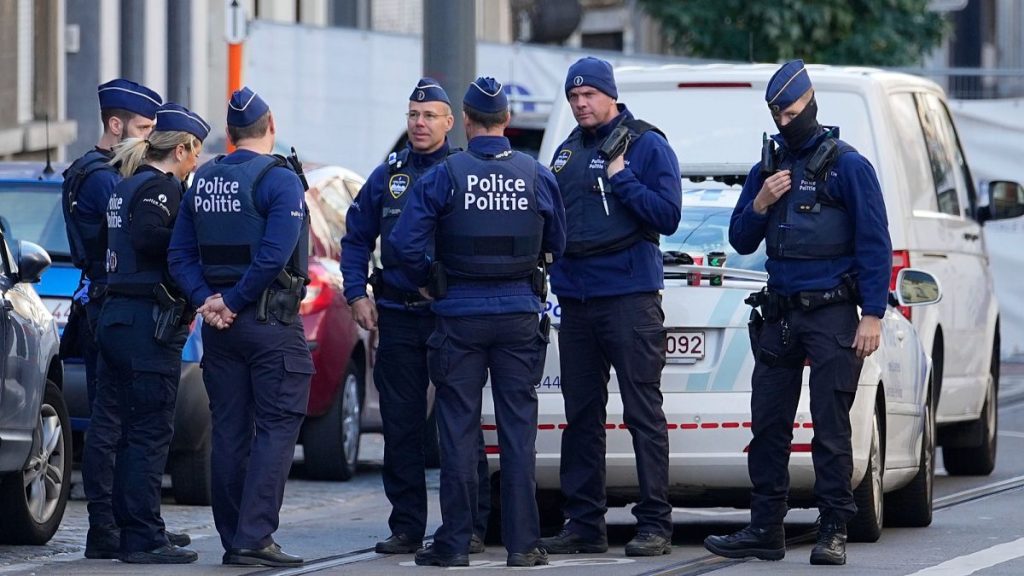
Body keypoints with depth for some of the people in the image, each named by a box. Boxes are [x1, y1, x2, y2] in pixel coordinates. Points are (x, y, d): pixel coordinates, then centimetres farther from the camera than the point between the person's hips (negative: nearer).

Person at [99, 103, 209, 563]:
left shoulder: (127, 184, 18)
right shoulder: (160, 186, -11)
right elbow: (148, 236, -27)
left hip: (117, 316, 10)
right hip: (148, 320, -10)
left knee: (134, 433, 14)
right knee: (151, 433, -7)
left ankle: (130, 530, 17)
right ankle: (144, 539, -8)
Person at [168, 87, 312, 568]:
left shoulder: (202, 181, 10)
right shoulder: (279, 180, -11)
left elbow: (180, 253, 6)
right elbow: (275, 255, -20)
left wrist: (207, 301, -3)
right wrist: (233, 302, -12)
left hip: (220, 325, 6)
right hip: (270, 319, -6)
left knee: (229, 431, 9)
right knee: (277, 427, -4)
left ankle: (232, 540, 10)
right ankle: (255, 537, -12)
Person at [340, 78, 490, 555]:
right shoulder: (387, 176, 11)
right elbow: (356, 239, 16)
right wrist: (357, 294, 4)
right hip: (397, 315, 4)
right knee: (400, 424, 5)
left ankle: (471, 526, 2)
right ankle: (406, 528, 11)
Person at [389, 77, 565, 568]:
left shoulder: (445, 176, -7)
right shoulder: (536, 175, 0)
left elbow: (406, 242, -11)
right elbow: (558, 245, 10)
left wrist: (426, 283, 7)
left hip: (461, 313, -2)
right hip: (519, 313, 2)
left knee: (458, 429, 3)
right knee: (518, 427, 4)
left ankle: (454, 542, 3)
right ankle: (522, 542, 3)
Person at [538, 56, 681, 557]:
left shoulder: (646, 146, -3)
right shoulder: (567, 152, 16)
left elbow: (667, 215, -10)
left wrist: (622, 178, -15)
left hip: (629, 296, -7)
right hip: (576, 299, 7)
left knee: (643, 413, -5)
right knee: (580, 416, 9)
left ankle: (654, 524, -4)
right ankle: (583, 524, 14)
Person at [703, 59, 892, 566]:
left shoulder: (846, 165, -3)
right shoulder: (767, 169, 14)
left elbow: (874, 243, -7)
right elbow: (742, 241, 18)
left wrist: (872, 315, -13)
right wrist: (759, 204, -3)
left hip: (831, 314, -6)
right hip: (778, 313, 6)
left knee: (830, 428, -6)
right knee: (768, 427, 5)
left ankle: (833, 532, -2)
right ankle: (765, 530, 10)